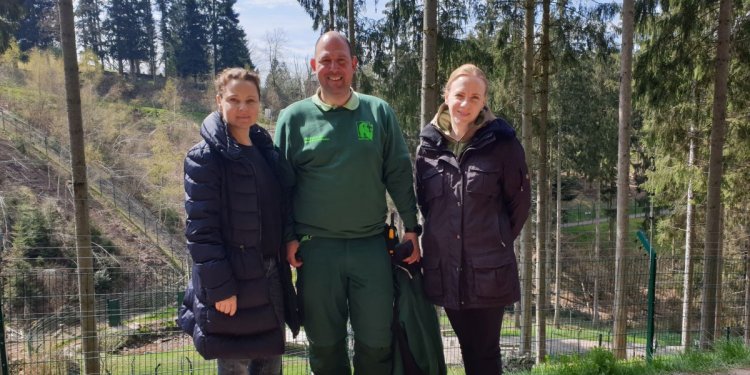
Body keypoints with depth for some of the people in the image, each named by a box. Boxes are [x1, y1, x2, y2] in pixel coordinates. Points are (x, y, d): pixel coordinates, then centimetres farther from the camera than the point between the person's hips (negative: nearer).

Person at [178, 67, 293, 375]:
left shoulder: (267, 150, 10)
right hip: (231, 282, -6)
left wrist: (281, 268, 13)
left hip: (269, 278, 6)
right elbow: (200, 228, -16)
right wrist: (219, 288, -19)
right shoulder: (204, 157, -11)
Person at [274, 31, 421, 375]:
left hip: (372, 244, 1)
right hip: (316, 248, 0)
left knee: (377, 339, 9)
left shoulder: (379, 112, 4)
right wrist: (289, 237, -3)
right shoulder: (294, 117, 1)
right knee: (324, 342, 13)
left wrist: (411, 227, 1)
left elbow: (399, 174, 5)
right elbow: (282, 184, 3)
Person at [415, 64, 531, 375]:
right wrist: (441, 235, 11)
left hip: (488, 269, -2)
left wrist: (499, 241, 6)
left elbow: (520, 201, 1)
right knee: (468, 347, 16)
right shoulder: (428, 144, 2)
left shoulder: (502, 143, -6)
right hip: (444, 267, 3)